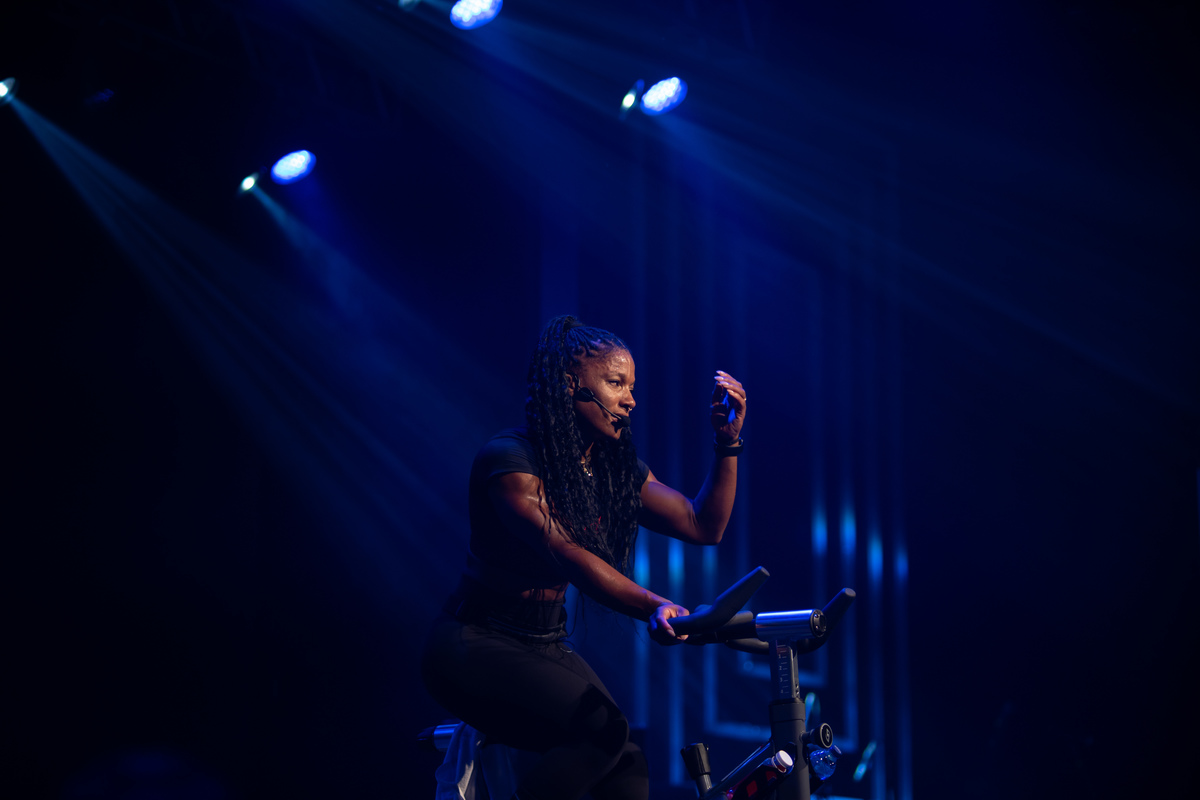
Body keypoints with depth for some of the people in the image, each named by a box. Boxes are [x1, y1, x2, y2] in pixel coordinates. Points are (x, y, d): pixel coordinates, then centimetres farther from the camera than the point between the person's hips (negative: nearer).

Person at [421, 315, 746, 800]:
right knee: (602, 729, -29)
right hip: (477, 645, -7)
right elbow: (567, 554, -31)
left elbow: (703, 526, 7)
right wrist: (651, 607, -44)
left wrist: (727, 442, -5)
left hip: (547, 646, 7)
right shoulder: (510, 459, -17)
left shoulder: (617, 469, 6)